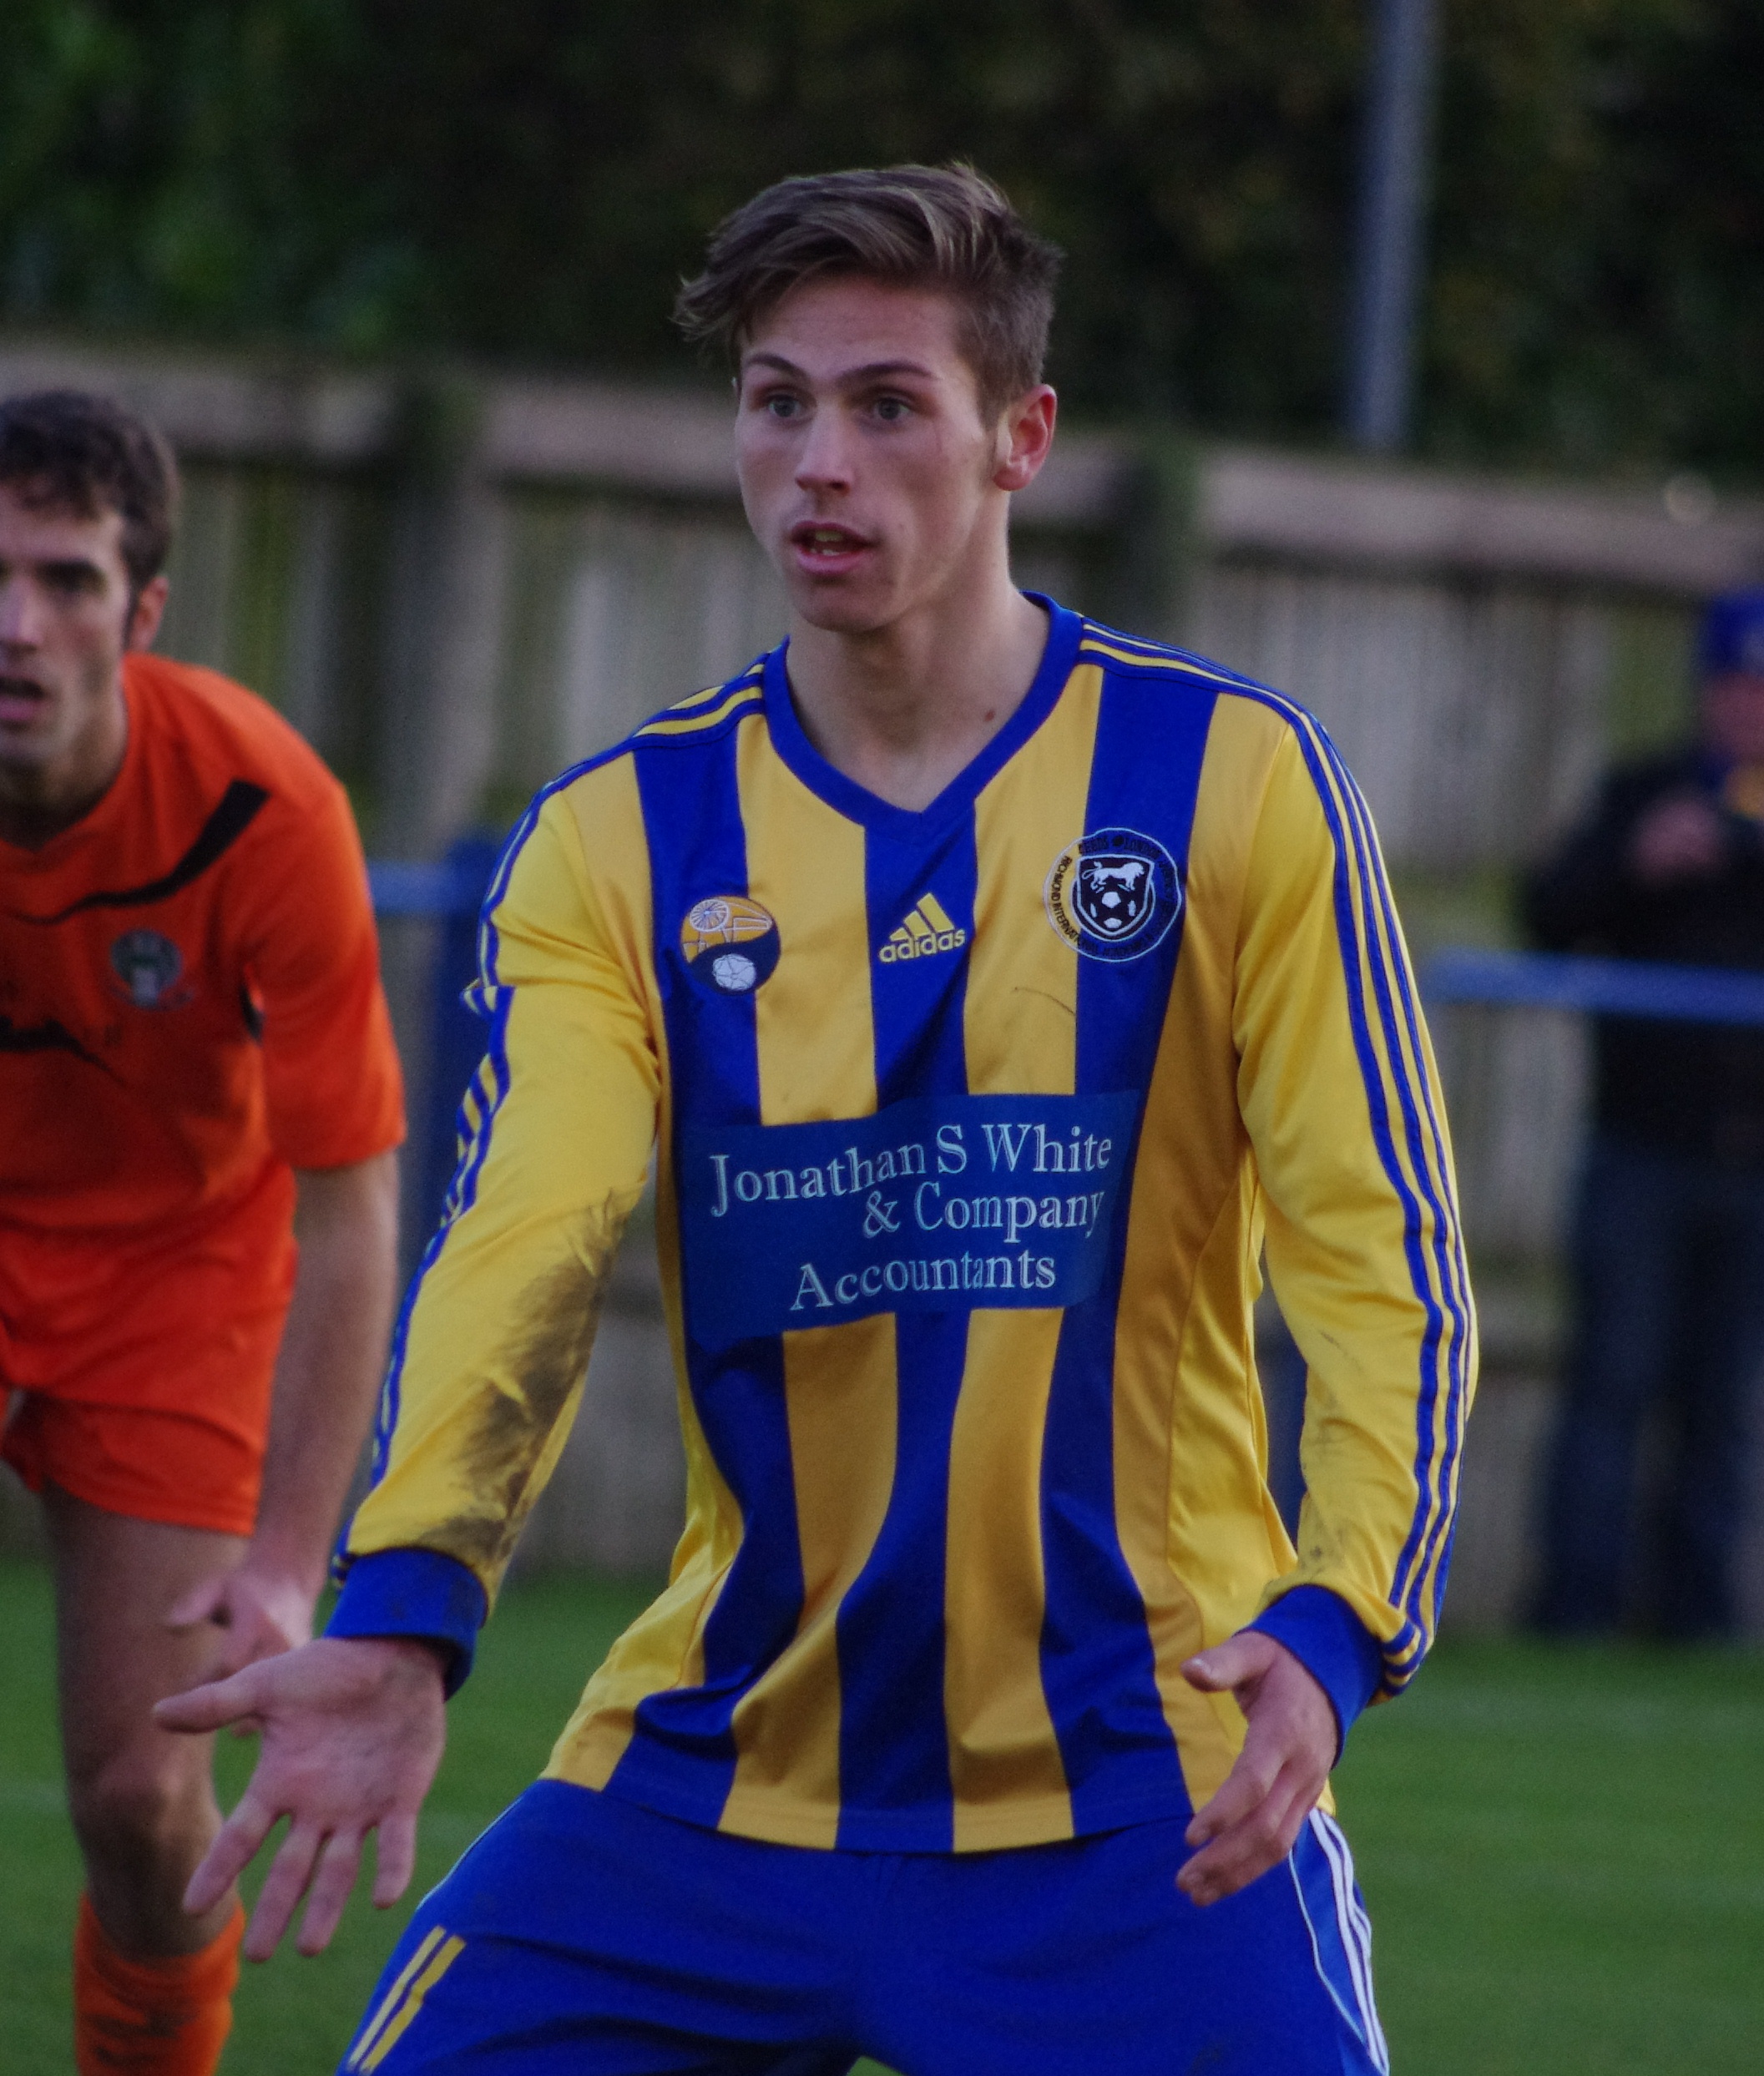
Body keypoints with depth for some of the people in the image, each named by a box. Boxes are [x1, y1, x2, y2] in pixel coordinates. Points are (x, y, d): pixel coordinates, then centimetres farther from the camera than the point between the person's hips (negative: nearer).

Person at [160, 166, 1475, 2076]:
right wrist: (403, 1616, -30)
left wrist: (1332, 1627, -22)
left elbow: (1385, 1260, -4)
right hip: (717, 1767, 2)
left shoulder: (1236, 782, -1)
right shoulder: (612, 844, 3)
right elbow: (519, 1251, -12)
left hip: (1138, 1805, -2)